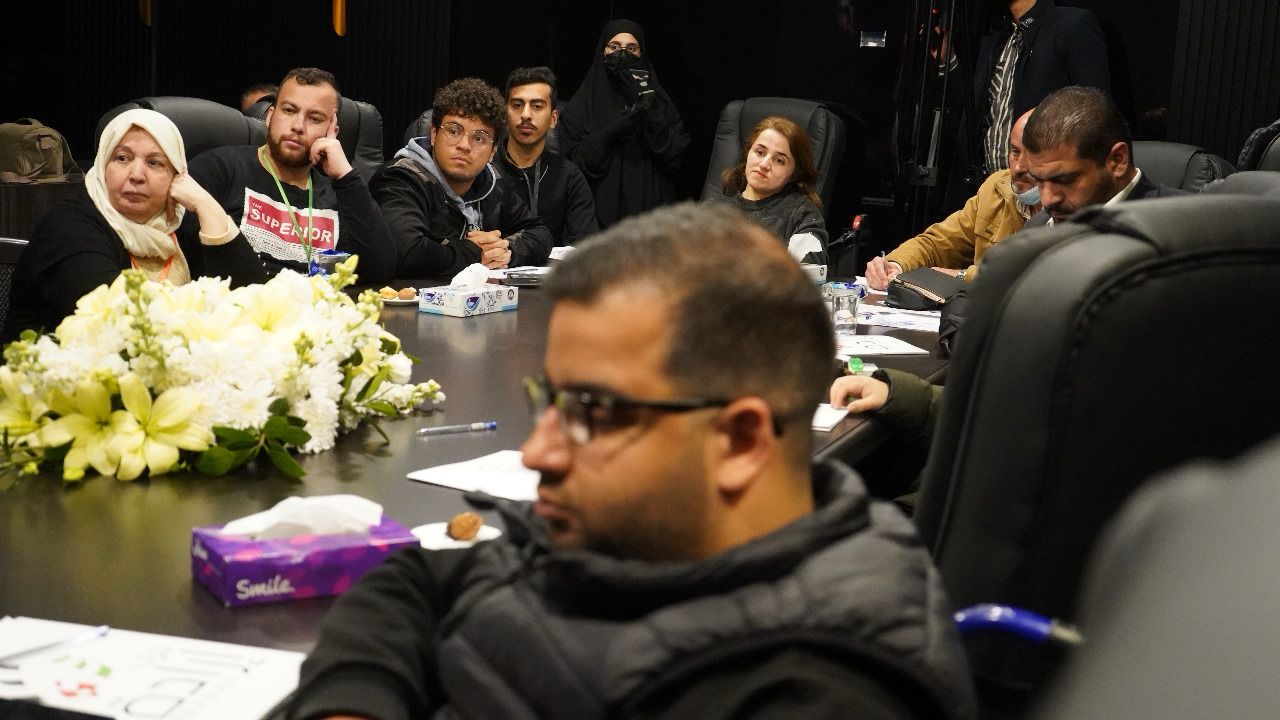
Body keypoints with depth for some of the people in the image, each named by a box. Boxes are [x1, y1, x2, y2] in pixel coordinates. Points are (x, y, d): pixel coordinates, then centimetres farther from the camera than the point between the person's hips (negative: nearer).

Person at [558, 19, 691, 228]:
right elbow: (572, 161, -2)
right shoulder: (582, 105, 6)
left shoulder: (657, 99, 12)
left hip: (652, 209, 2)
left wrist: (652, 119, -10)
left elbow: (675, 156, 3)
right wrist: (611, 133, -13)